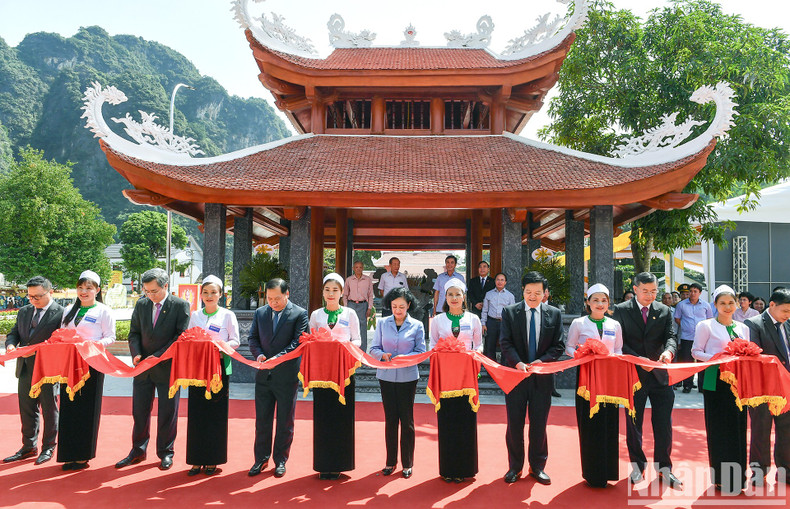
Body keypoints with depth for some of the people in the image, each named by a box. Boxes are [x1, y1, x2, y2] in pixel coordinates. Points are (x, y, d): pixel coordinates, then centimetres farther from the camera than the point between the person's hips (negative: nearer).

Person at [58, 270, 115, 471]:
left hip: (92, 364, -4)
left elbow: (110, 337, -5)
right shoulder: (69, 310, 15)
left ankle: (84, 455, 11)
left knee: (87, 409, 1)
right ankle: (70, 455, 15)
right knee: (69, 407, 5)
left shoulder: (104, 311, 0)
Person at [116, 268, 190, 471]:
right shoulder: (141, 305, 7)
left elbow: (181, 337, -11)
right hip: (143, 367, 4)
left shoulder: (180, 306, -7)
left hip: (168, 368, -4)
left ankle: (166, 453, 20)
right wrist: (136, 353, -8)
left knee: (167, 412, 6)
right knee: (139, 411, 10)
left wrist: (158, 356, -17)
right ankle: (138, 451, 26)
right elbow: (134, 333, 11)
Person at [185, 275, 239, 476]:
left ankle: (212, 460, 13)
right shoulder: (195, 315, 11)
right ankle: (196, 460, 14)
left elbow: (235, 341, 0)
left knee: (216, 414, 2)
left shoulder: (228, 315, 2)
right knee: (196, 413, 3)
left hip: (219, 368, -3)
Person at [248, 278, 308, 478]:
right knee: (262, 419, 11)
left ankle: (280, 460, 23)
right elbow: (253, 338, 11)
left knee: (285, 422, 8)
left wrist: (278, 358, -22)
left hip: (287, 375, -3)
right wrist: (258, 354, -9)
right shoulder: (260, 312, 9)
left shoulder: (300, 314, -6)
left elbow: (298, 343, -12)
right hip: (263, 376, 4)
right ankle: (261, 458, 25)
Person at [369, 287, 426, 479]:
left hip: (408, 377, -2)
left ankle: (407, 463, 17)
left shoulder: (417, 326, 0)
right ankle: (391, 461, 21)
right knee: (390, 419, 9)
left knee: (407, 419, 4)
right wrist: (383, 355, -16)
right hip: (386, 376, 2)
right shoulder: (382, 324, 4)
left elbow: (421, 352, -2)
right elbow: (373, 349, 5)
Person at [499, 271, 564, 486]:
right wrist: (518, 363, -20)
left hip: (542, 377, 1)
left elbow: (559, 345, 2)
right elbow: (505, 342, -5)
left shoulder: (554, 314, 4)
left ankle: (537, 466, 24)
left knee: (539, 424, 8)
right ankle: (515, 466, 21)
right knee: (514, 423, 6)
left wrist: (541, 361, -13)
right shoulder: (509, 312, 0)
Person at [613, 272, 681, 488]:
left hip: (660, 375, 2)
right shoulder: (621, 310, -1)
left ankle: (664, 468, 18)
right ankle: (638, 465, 25)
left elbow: (671, 336, -2)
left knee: (663, 424, 4)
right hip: (633, 374, -2)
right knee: (633, 423, 9)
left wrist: (668, 351, -25)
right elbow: (620, 342, -6)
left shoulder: (664, 311, 8)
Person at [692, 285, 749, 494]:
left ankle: (736, 478, 15)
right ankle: (720, 478, 8)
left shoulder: (743, 328, 15)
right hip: (715, 382, -4)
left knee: (738, 427, 5)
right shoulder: (706, 326, 0)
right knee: (718, 428, -1)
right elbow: (696, 351, -2)